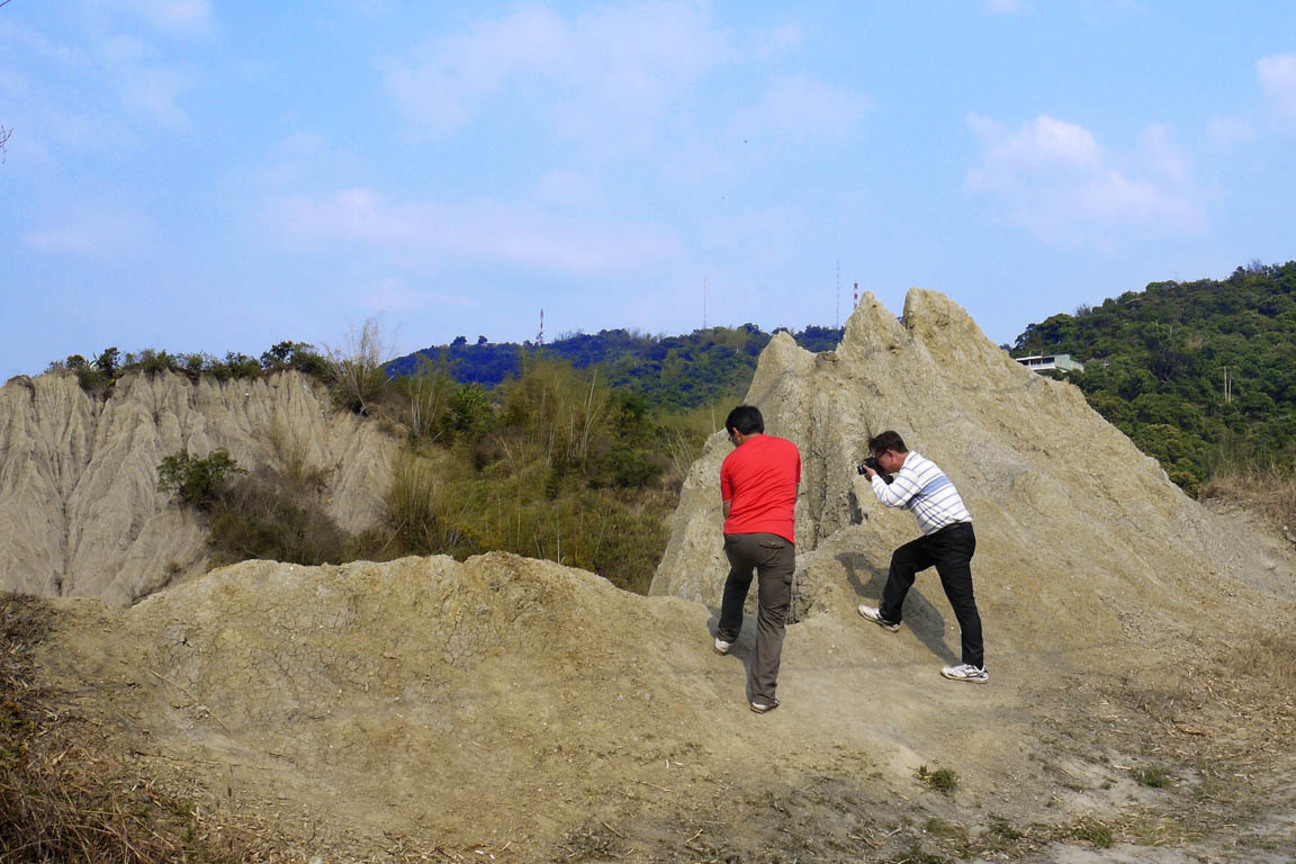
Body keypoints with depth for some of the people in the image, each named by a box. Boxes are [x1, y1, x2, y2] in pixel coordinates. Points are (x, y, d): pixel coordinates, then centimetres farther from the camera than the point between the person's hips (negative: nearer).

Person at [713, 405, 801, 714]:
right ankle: (764, 695, 1)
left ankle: (726, 636, 51)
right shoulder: (789, 449, 15)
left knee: (738, 580, 36)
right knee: (772, 620, 4)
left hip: (737, 537, 2)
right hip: (777, 539, -1)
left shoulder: (732, 460, 13)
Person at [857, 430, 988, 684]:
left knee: (962, 600, -12)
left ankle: (975, 667, -13)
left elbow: (890, 498, -18)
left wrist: (874, 478, 0)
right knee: (903, 558, 23)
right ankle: (888, 616, 38)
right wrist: (881, 480, 17)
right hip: (941, 537, 11)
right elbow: (900, 501, 28)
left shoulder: (913, 468, -13)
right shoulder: (916, 465, 20)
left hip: (954, 537, -11)